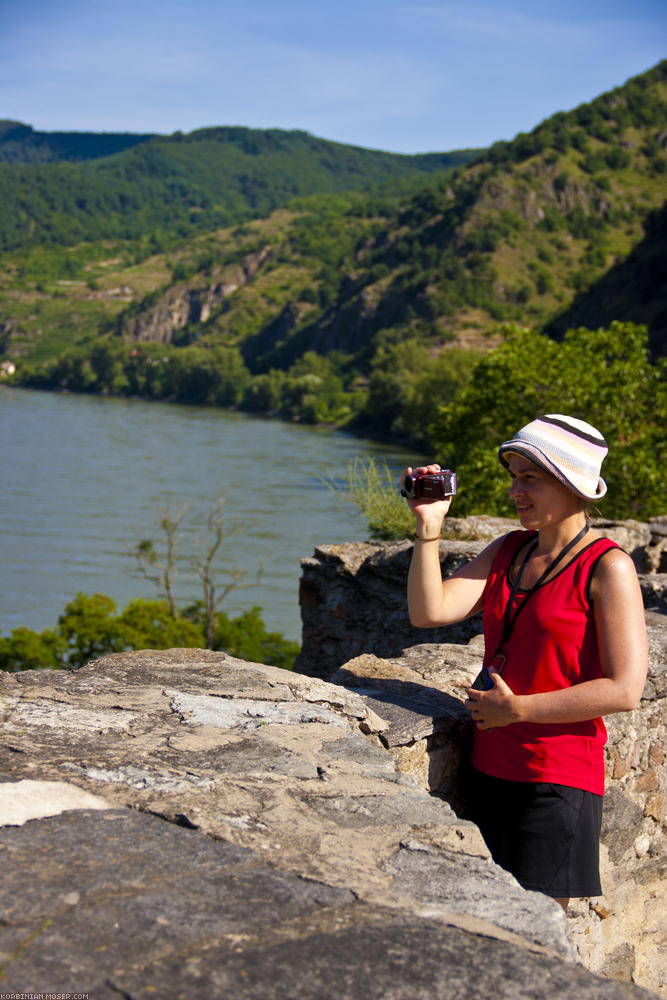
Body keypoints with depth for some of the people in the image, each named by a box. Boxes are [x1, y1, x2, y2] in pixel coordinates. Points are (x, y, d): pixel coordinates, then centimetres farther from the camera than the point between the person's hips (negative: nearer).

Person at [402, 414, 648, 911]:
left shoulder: (608, 567, -11)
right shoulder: (508, 551, 9)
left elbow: (625, 690, -17)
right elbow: (430, 611, -2)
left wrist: (516, 709, -14)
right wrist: (430, 525, -9)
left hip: (558, 781, -6)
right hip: (491, 770, 6)